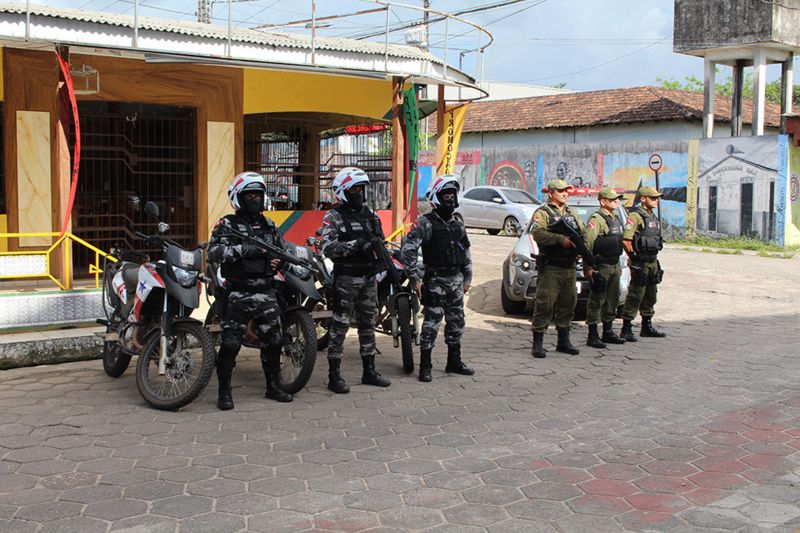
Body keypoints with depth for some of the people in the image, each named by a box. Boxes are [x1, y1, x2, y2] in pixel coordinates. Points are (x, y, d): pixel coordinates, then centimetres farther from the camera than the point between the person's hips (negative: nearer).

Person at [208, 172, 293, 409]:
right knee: (230, 343, -5)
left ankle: (273, 386, 23)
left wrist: (280, 261, -2)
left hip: (266, 293, 5)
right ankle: (224, 391, 7)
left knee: (273, 341, 8)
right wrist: (243, 250, -27)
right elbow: (213, 252, -17)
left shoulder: (269, 226, 15)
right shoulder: (227, 225, -1)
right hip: (237, 294, -5)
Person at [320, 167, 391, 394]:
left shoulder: (370, 214, 13)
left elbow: (380, 240, 19)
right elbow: (328, 248, -18)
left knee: (368, 323, 12)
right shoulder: (333, 217, -6)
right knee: (340, 325, -4)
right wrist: (356, 244, -27)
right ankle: (334, 376, 1)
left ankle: (369, 371, 22)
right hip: (346, 278, -6)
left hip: (369, 277, 7)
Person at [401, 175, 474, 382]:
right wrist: (414, 278, -16)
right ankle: (425, 366, -1)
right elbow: (407, 249, -14)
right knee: (431, 323, -8)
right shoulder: (425, 223, -8)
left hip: (456, 280, 7)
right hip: (436, 280, -7)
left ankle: (454, 361, 25)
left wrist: (467, 278, 18)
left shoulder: (457, 224, 14)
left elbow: (466, 252, 22)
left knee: (456, 322, 13)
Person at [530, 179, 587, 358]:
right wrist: (561, 239, -29)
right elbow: (538, 234, -20)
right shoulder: (542, 213, -3)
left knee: (568, 304, 11)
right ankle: (538, 344, -3)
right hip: (551, 267, -7)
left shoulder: (572, 214, 20)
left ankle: (564, 341, 22)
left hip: (570, 268, 7)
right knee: (544, 304, -8)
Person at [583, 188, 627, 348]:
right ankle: (592, 336, -1)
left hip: (615, 265, 9)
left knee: (612, 300, 14)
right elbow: (587, 243, -20)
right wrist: (588, 267, -23)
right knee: (596, 301, -5)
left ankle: (608, 332, 25)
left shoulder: (616, 219, 16)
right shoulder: (596, 219, -13)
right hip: (601, 267, -9)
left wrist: (619, 265, 23)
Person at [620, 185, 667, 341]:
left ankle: (647, 327, 26)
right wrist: (634, 259, -17)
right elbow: (625, 240, -20)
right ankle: (626, 329, -2)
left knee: (650, 297, 15)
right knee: (635, 297, -7)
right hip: (640, 264, -9)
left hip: (653, 262, 9)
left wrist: (655, 260, 19)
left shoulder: (653, 217, 16)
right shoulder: (635, 216, -13)